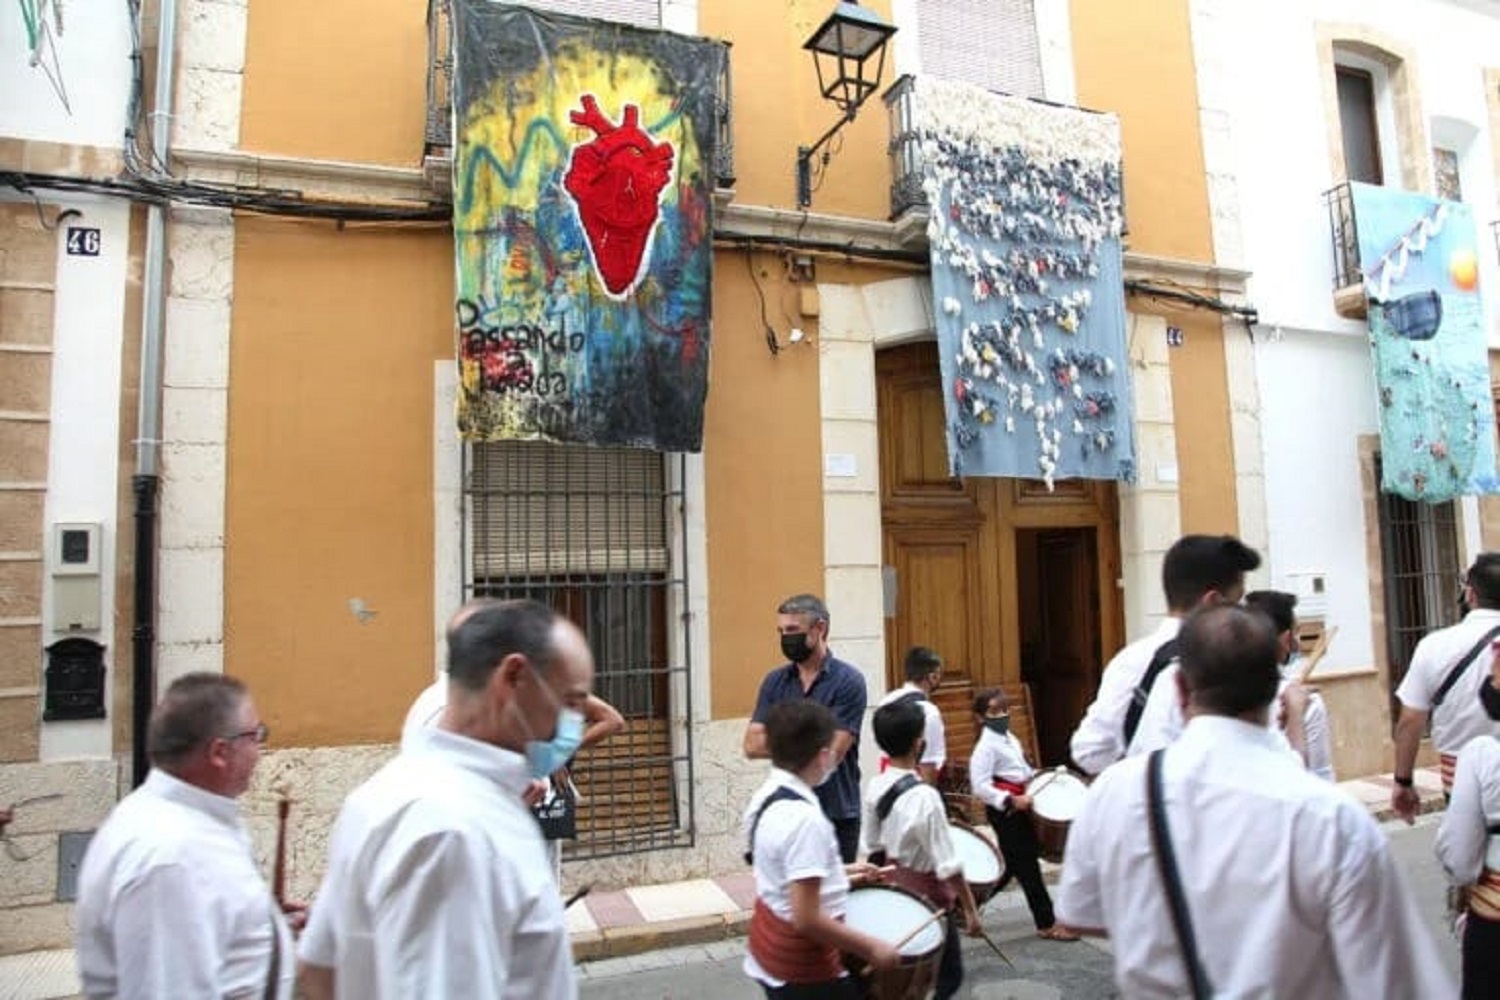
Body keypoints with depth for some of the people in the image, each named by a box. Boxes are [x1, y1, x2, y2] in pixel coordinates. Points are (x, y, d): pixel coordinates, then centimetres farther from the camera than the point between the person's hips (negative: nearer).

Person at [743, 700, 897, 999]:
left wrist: (840, 874, 14)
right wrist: (870, 947, -19)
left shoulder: (764, 796, -2)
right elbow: (807, 920, -29)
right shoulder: (804, 818, -29)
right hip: (804, 972, -8)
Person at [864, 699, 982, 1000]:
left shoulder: (875, 787, -6)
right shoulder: (924, 796, -28)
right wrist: (970, 908, -11)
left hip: (892, 889, 7)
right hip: (925, 897, -7)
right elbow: (949, 865, -22)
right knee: (948, 975, 9)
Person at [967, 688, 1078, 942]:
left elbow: (1023, 771, 25)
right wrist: (1011, 800, -31)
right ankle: (1047, 924, 8)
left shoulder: (1010, 739, 13)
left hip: (1019, 808, 10)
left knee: (1009, 865, 16)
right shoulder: (986, 746, -18)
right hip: (1004, 811, -10)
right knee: (1027, 867, -2)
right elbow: (980, 786, -25)